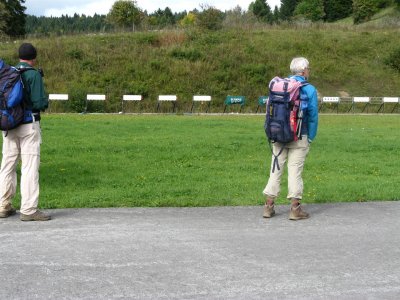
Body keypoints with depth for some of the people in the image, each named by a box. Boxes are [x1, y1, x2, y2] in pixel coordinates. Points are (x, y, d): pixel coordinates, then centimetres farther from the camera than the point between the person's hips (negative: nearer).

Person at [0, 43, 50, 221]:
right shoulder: (34, 75, -10)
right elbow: (39, 103, -14)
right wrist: (46, 102, 7)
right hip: (28, 125, -6)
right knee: (30, 167, -4)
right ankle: (28, 210, -5)